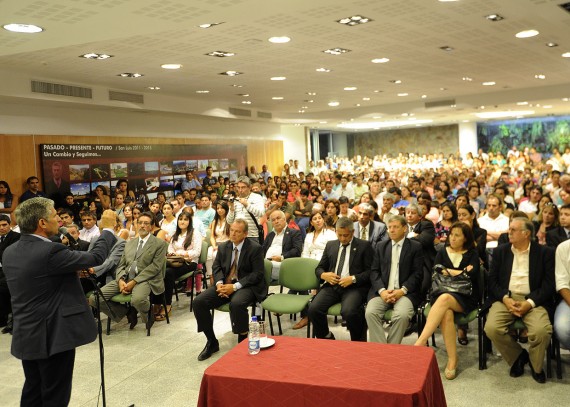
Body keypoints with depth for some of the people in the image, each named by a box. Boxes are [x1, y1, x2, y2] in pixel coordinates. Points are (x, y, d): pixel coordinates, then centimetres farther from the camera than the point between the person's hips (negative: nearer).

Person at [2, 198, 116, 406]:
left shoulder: (9, 252, 3)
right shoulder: (50, 251, -23)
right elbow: (96, 257, -16)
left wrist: (74, 272, 18)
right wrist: (108, 229, -1)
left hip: (26, 335, 8)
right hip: (52, 335, -8)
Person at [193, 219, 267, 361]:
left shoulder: (255, 248, -6)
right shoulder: (223, 247, 12)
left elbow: (257, 274, -11)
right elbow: (216, 267, 13)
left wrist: (235, 286, -19)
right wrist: (219, 283, -11)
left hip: (246, 286, -5)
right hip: (224, 284, 6)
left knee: (237, 304, -38)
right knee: (199, 302, -15)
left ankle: (242, 343, -15)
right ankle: (212, 342, 1)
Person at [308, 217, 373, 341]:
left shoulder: (364, 246, 6)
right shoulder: (330, 245, 19)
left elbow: (370, 271, 0)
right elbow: (319, 268, 21)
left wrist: (353, 279, -15)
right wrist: (323, 275, -2)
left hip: (354, 287, -4)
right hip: (332, 286, 4)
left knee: (349, 311, -33)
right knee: (313, 309, -22)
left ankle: (358, 343, -4)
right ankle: (326, 339, 5)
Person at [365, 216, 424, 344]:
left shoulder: (415, 247, 8)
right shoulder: (381, 246, 18)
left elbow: (418, 273, 1)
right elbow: (374, 271, 10)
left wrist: (402, 290, -13)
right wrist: (382, 290, -8)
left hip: (405, 292, -2)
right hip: (382, 291, 3)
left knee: (402, 315, -31)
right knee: (370, 313, -25)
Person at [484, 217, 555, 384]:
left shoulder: (545, 252, 4)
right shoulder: (500, 251, 11)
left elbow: (549, 284, -2)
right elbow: (492, 280, 7)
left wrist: (529, 303, -16)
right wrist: (506, 299, -12)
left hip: (533, 300, -2)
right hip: (505, 298, 2)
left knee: (542, 330, -30)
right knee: (491, 328, -25)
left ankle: (536, 365, 4)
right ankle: (518, 356, 6)